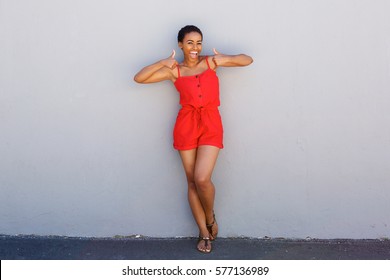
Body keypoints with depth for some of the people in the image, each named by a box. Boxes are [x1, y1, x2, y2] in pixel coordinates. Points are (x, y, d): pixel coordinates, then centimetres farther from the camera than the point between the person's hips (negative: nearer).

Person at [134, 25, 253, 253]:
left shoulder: (211, 62, 8)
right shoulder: (174, 71, 7)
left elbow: (248, 60, 10)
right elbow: (139, 78, 1)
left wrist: (226, 59, -7)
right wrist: (163, 63, -7)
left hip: (210, 124, -1)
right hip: (186, 125, 1)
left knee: (202, 178, -16)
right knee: (192, 181, 5)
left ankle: (210, 217, 15)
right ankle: (204, 233, 19)